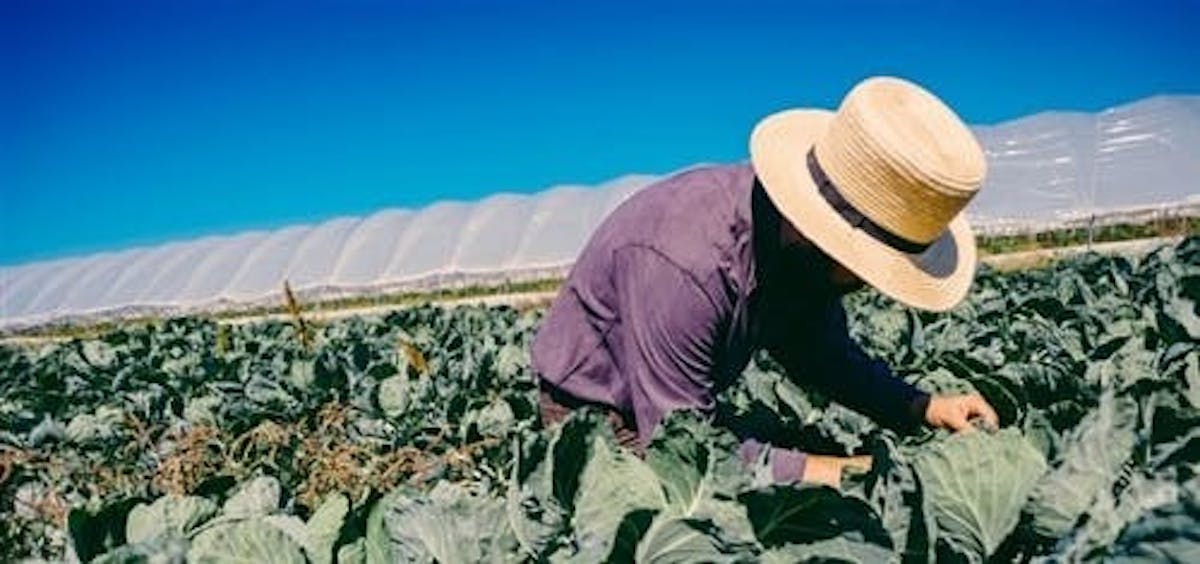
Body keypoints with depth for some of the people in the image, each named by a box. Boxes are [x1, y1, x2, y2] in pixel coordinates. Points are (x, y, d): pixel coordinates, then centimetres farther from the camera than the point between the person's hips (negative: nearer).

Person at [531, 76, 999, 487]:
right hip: (596, 414, -7)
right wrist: (812, 470, -29)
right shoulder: (684, 264, -40)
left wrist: (922, 408, -10)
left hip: (682, 406, 7)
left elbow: (821, 352, 2)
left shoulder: (800, 248, -14)